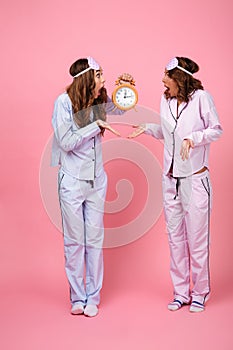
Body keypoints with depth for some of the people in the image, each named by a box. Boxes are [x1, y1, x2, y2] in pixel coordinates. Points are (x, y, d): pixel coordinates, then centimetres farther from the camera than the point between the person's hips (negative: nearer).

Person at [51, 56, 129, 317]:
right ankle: (77, 298, 18)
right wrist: (96, 126, -16)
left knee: (95, 240, 7)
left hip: (97, 179, 4)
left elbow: (122, 109, 24)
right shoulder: (64, 102, -11)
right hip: (72, 180, -4)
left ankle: (92, 298, 18)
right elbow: (66, 142, -15)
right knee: (74, 241, 4)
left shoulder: (100, 101, 4)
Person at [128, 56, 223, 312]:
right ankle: (181, 292, 24)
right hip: (170, 178, 6)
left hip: (195, 178, -5)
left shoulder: (201, 98, -9)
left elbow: (216, 129, -4)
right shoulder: (166, 101, 7)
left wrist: (193, 138, -19)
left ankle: (199, 293, 19)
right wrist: (147, 128, 5)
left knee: (197, 238, 2)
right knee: (175, 237, 11)